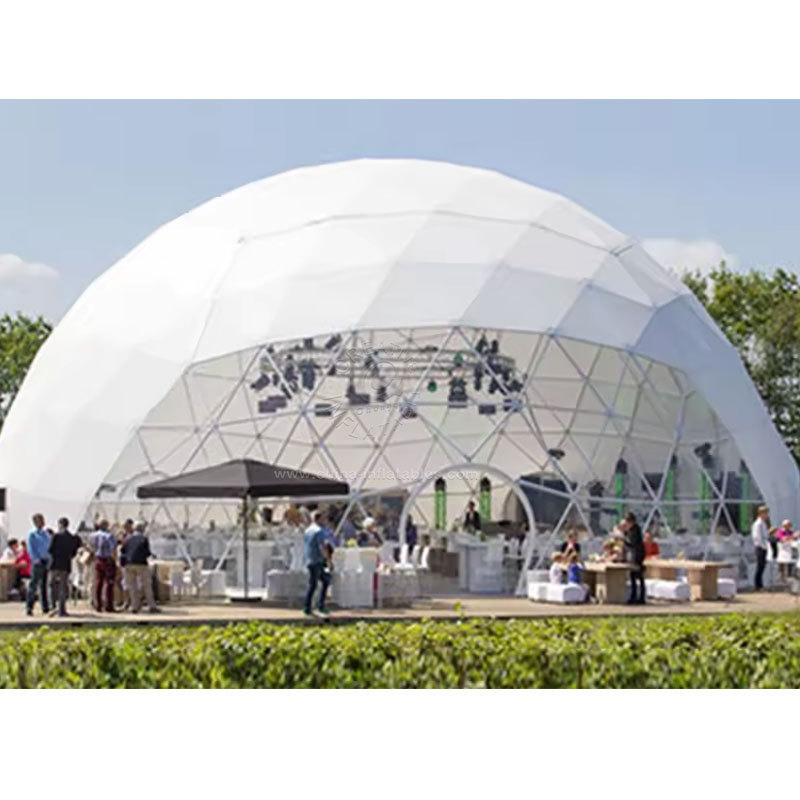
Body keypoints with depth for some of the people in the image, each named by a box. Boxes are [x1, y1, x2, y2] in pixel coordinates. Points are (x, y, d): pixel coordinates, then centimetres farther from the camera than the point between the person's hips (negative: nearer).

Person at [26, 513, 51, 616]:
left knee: (45, 585, 8)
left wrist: (50, 559, 4)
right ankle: (29, 607, -6)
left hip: (47, 561, 6)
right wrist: (36, 559, -19)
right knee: (34, 584, -8)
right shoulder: (32, 534, -1)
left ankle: (45, 607, 13)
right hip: (38, 562, -6)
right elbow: (31, 549, -7)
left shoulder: (46, 533, 16)